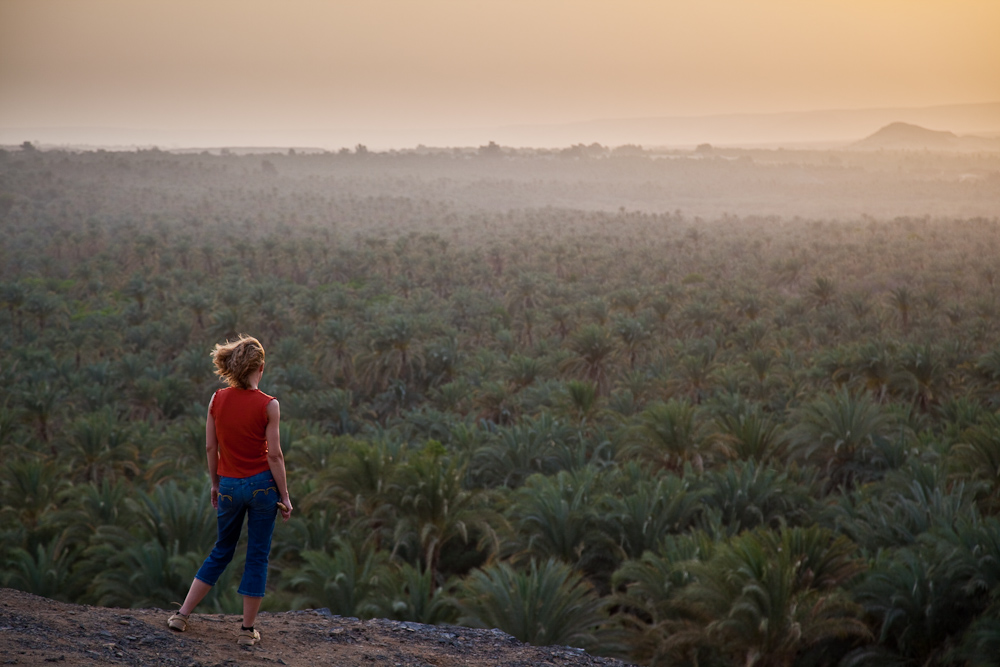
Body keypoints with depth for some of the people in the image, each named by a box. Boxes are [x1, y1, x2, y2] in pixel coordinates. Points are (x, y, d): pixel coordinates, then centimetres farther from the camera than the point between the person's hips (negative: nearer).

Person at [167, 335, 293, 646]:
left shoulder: (217, 400, -3)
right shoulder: (268, 405, -13)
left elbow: (211, 448, 4)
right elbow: (274, 455, -11)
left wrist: (215, 484, 17)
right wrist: (284, 496, -2)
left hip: (229, 485, 4)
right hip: (262, 484, -4)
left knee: (222, 551, 21)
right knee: (257, 556, 8)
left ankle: (182, 614, 19)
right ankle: (248, 629, 12)